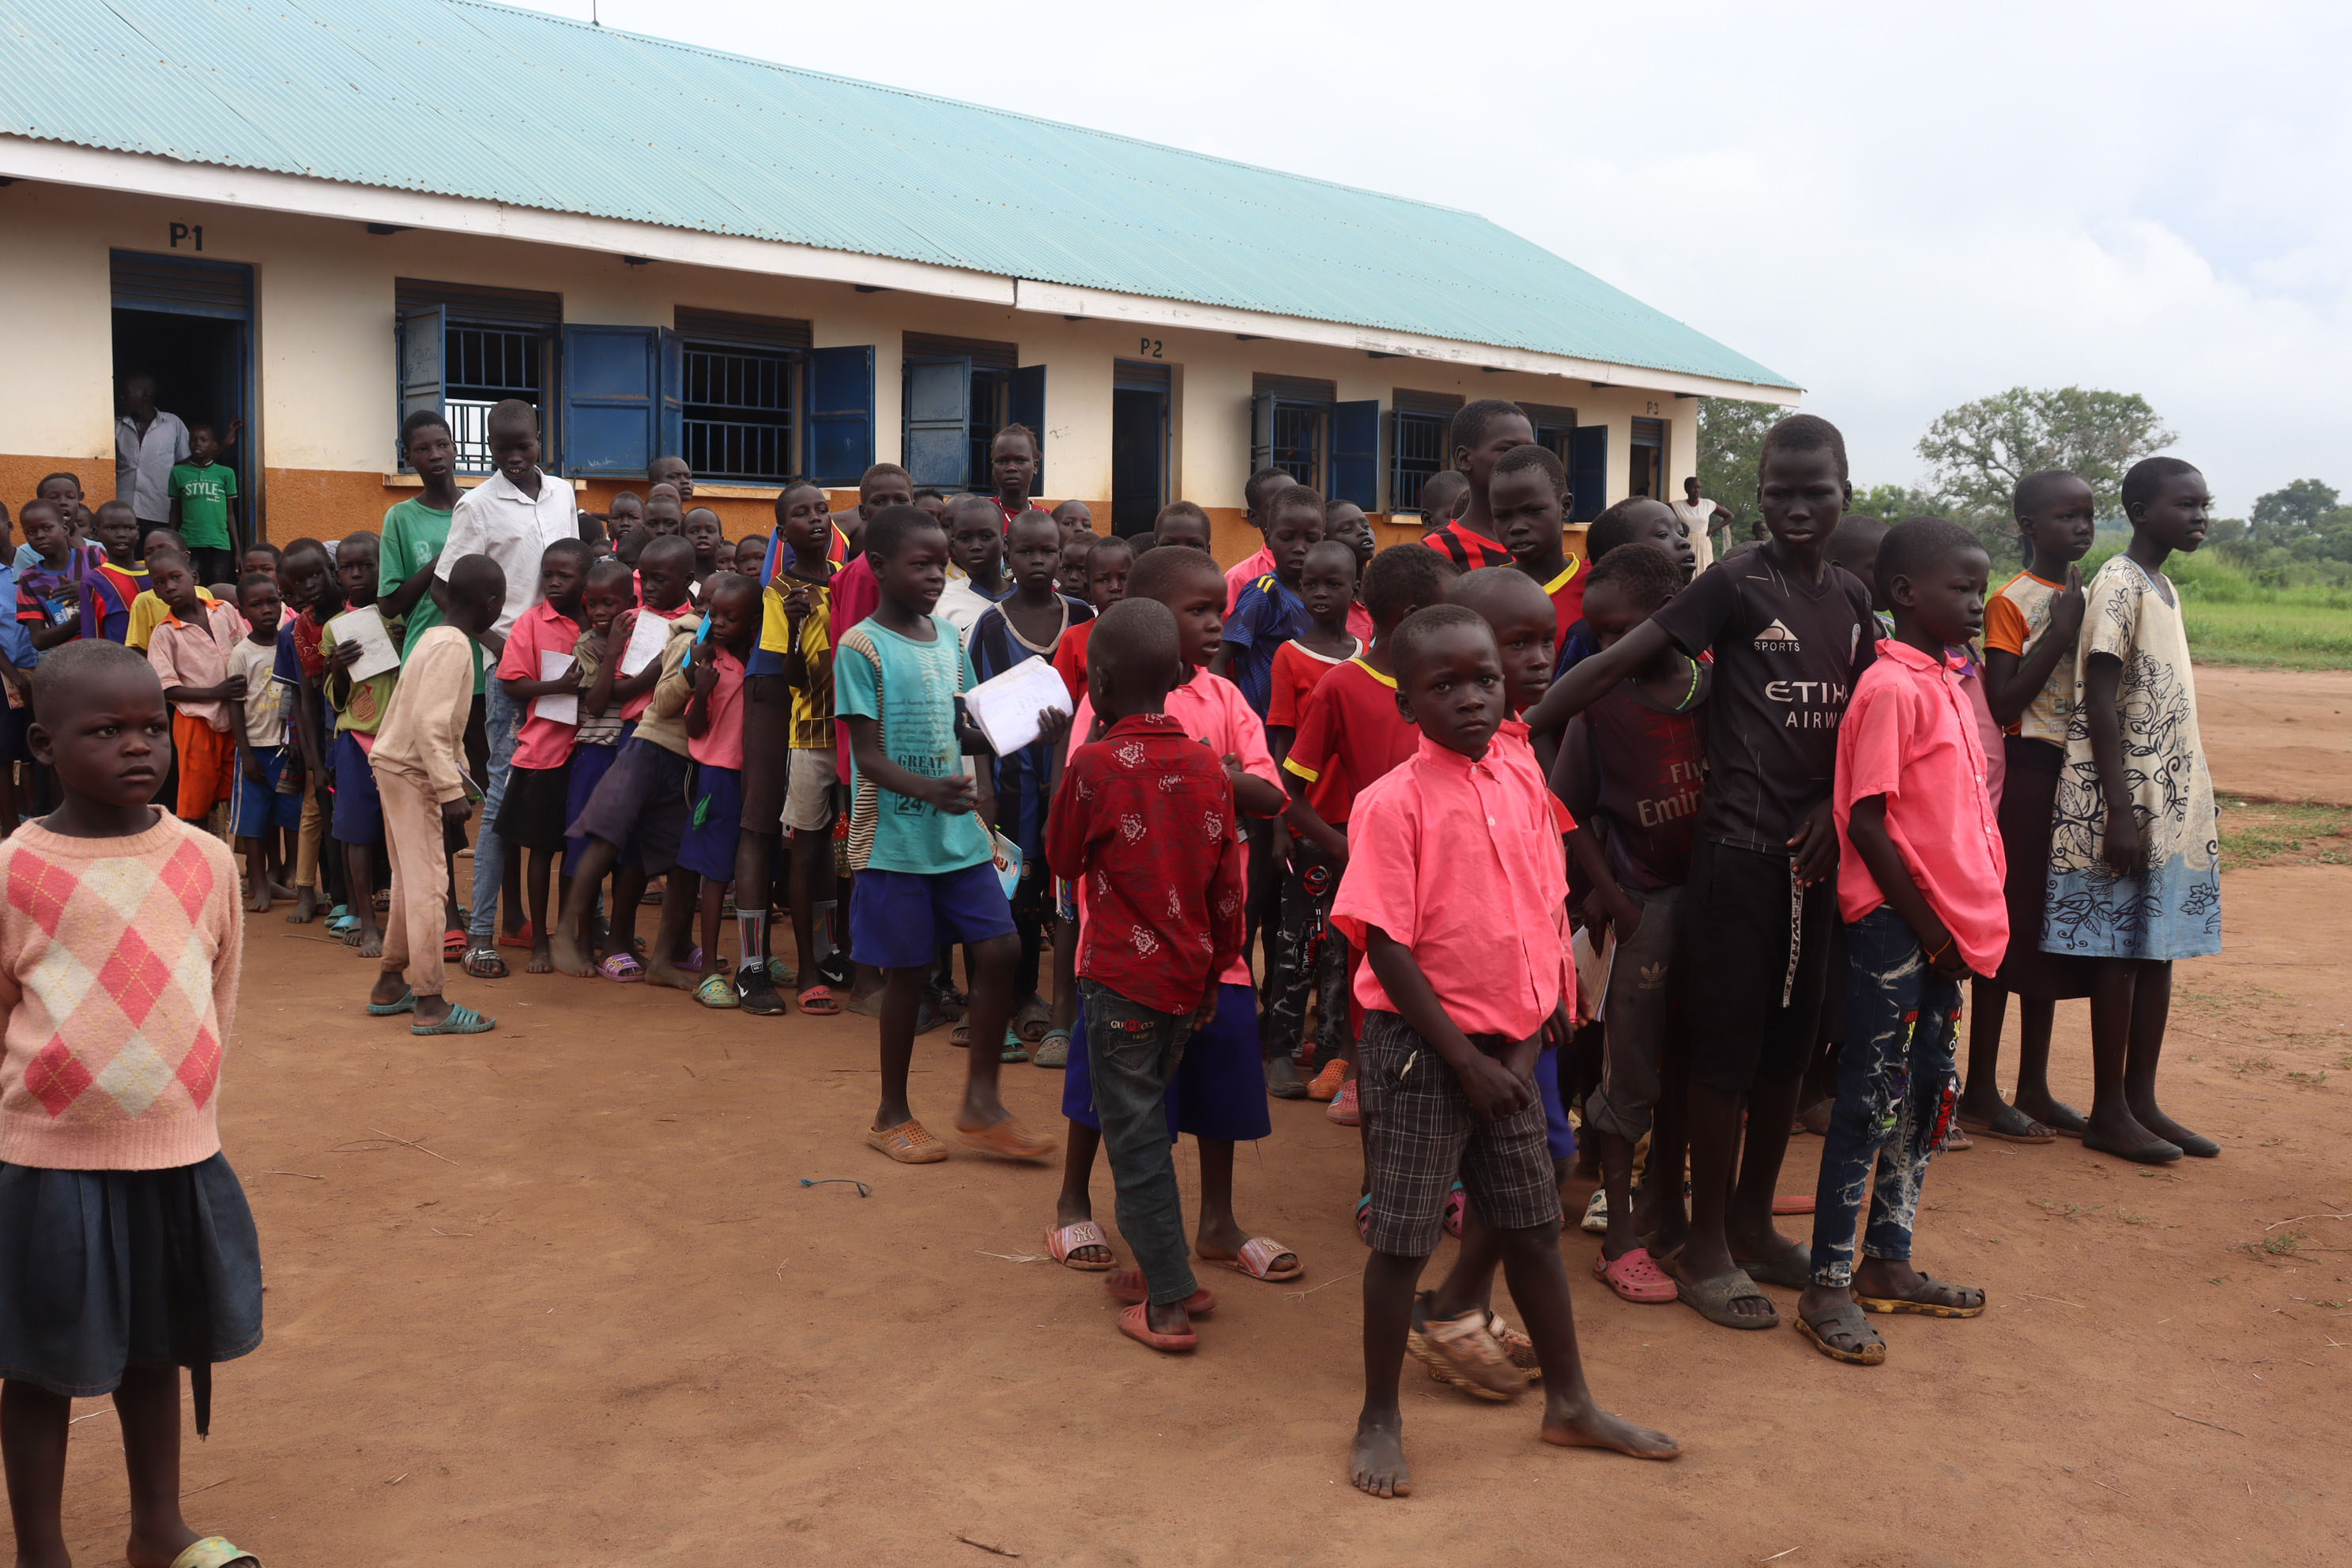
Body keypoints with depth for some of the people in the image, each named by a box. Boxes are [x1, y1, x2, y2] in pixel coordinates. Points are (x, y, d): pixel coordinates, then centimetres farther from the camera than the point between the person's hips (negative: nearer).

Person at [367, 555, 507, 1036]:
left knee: (411, 880, 17)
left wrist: (458, 772, 18)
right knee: (428, 884, -8)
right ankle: (429, 1005, -6)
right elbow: (430, 723, -26)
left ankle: (390, 986, 26)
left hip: (396, 766, 10)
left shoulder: (439, 638, 11)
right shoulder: (454, 647, -18)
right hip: (412, 770, -10)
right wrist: (451, 790, -26)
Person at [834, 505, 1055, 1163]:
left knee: (999, 948, -2)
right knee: (909, 971, 3)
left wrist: (979, 796, 5)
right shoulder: (861, 647, -9)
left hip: (961, 834, 6)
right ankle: (892, 1115, 22)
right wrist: (930, 790, -31)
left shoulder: (949, 638, 10)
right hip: (896, 838, -5)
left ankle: (981, 1103, 13)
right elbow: (868, 754, -15)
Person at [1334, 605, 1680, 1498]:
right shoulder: (1393, 802, -15)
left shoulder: (1523, 789, 3)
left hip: (1507, 1046, 6)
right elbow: (1387, 947, -16)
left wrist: (1525, 1043, 2)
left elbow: (1545, 920, 9)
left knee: (1534, 1225, 15)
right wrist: (1465, 1059, -15)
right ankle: (1380, 1420, 19)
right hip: (1419, 1046, -5)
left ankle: (1569, 1403, 31)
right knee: (1402, 1239, 2)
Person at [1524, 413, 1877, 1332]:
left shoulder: (1852, 598, 10)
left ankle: (1753, 1222, 29)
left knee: (1790, 1041, 14)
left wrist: (1834, 807, -1)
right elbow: (1614, 664, -15)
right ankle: (1706, 1245, 13)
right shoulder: (1734, 585, -7)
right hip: (1737, 848, -6)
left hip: (1811, 850, 6)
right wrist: (1517, 732, -23)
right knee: (1728, 1043, 0)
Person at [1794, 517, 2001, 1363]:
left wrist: (1969, 918, 11)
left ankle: (1887, 1262, 27)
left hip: (1947, 927, 9)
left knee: (1925, 1096, 15)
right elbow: (1868, 822, -18)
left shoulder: (1948, 684, 13)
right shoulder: (1891, 689, -14)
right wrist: (1924, 923, -16)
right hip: (1894, 922, -9)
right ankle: (1828, 1287, 5)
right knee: (1870, 1102, -4)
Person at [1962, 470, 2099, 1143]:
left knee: (2051, 931, 11)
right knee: (2007, 925, -4)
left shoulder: (2087, 599, 12)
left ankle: (2034, 1089, 19)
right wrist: (2060, 633, -17)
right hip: (2025, 771, -7)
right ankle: (1981, 1093, 4)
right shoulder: (2011, 602, -8)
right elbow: (2002, 703, -17)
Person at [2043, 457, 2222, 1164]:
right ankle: (2108, 1113, 3)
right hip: (2125, 803, -9)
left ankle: (2142, 1102, 17)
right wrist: (2119, 809, -21)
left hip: (2175, 802, 9)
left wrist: (2185, 803, 15)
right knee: (2120, 953, -4)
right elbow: (2101, 701, -16)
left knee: (2158, 952, 10)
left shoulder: (2163, 588, 16)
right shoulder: (2118, 584, -11)